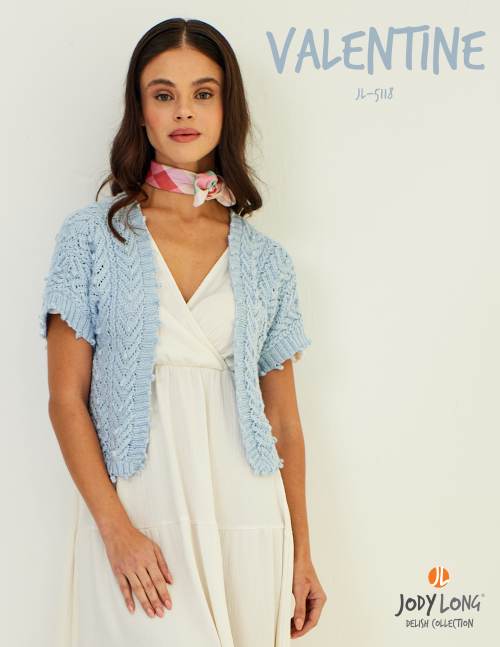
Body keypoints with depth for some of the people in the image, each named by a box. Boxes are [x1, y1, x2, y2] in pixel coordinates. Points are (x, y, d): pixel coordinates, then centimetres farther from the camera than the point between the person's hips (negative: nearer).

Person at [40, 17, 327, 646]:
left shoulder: (265, 259, 8)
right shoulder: (92, 235, 2)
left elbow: (285, 420, 10)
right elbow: (66, 398, -2)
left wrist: (301, 555, 8)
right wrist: (116, 528, -11)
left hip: (246, 522, 2)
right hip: (136, 520, -2)